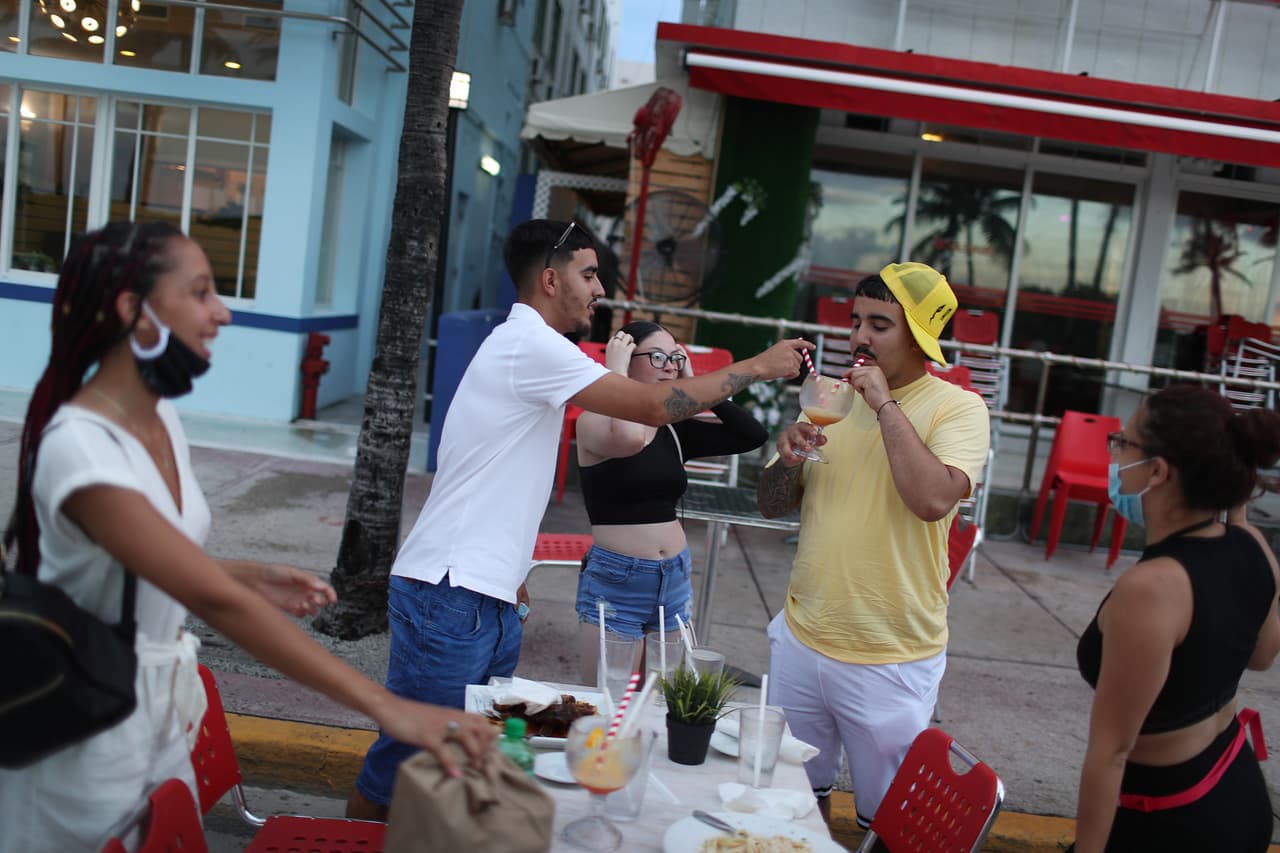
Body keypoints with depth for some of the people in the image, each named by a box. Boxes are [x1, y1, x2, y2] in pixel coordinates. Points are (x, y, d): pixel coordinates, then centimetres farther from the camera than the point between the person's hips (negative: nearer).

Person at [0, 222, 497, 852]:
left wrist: (253, 578, -6)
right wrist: (387, 708, -39)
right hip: (85, 737, -7)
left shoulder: (161, 417, 0)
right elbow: (216, 601, -35)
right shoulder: (79, 448, -27)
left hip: (165, 723, 7)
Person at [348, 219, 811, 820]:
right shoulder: (529, 344, -14)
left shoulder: (527, 346, 18)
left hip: (491, 601, 10)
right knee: (403, 767, 0)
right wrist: (760, 366, -9)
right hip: (450, 596, -10)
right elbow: (654, 406, -17)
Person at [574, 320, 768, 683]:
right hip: (615, 582, -6)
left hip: (675, 579, 6)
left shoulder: (675, 431, 7)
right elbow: (630, 439, -32)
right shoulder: (594, 421, -9)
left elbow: (753, 435, 1)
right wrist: (615, 369, -18)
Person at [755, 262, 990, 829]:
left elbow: (933, 500, -28)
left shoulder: (957, 409, -9)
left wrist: (886, 405, -21)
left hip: (891, 660, -5)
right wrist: (789, 459, -10)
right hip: (800, 638, 5)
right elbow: (772, 505, 11)